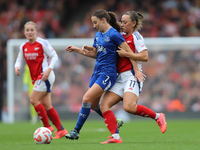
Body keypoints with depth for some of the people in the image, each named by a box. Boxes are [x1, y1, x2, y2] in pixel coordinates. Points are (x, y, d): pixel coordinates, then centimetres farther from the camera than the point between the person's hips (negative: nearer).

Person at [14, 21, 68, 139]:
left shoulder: (42, 43, -10)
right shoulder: (23, 46, 8)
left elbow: (54, 56, -7)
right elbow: (19, 59, 18)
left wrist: (49, 69, -21)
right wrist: (17, 67, -5)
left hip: (45, 76, -7)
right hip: (36, 78, 7)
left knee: (33, 100, -15)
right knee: (46, 105, 4)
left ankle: (47, 127, -5)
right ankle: (61, 130, 10)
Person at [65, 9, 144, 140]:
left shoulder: (114, 34, -12)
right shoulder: (98, 35, 13)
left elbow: (129, 52, -12)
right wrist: (77, 50, 14)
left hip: (108, 74, -9)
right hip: (97, 72, 9)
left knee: (87, 99, -17)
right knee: (93, 104, 11)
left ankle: (76, 131, -12)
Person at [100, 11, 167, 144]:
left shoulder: (136, 36, -4)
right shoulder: (122, 36, 19)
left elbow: (144, 56, -14)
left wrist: (125, 54, -13)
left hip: (132, 75, -8)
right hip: (121, 77, 8)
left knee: (129, 107, -27)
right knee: (104, 105, -7)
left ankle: (157, 117, -6)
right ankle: (115, 137, -11)